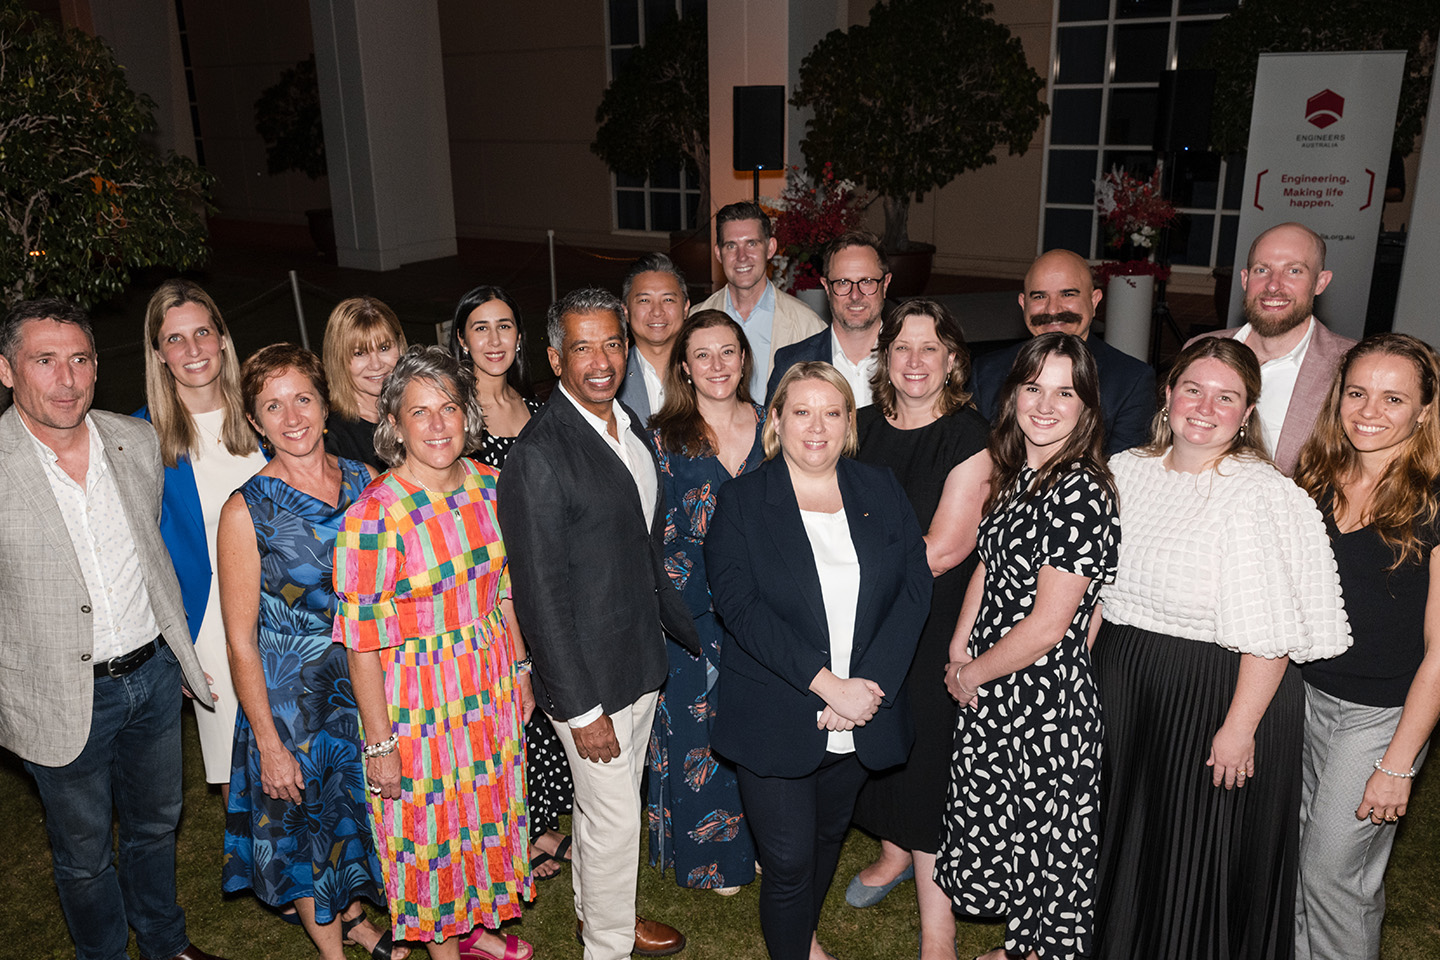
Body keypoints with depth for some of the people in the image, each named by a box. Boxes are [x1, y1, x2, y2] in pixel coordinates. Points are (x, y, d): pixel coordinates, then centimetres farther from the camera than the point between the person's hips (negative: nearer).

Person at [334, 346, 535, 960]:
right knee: (430, 827, 13)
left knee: (487, 812, 21)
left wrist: (520, 670, 11)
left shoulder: (486, 486, -4)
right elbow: (362, 642, -18)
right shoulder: (372, 517, -23)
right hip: (418, 695, -5)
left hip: (490, 683, 6)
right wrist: (379, 744, -14)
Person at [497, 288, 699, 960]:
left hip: (643, 659, 8)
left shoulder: (630, 429, 4)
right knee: (613, 819, 8)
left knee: (607, 802, 25)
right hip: (589, 677, -8)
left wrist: (692, 633, 17)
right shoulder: (538, 455, -23)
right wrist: (581, 708, -19)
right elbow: (541, 595, -21)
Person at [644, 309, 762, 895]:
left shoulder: (768, 427, 1)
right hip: (697, 617, -3)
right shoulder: (664, 437, -8)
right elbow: (662, 538, -7)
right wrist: (720, 590, -11)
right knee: (701, 732, 9)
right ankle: (711, 853, 30)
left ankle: (761, 841, 36)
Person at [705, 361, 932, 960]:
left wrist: (870, 684, -16)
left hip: (861, 718, 4)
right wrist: (827, 684, -23)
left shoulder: (881, 491, 3)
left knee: (829, 836, 23)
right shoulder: (741, 501, -6)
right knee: (787, 860, 2)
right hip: (777, 723, -3)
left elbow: (915, 588, -4)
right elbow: (740, 607, -16)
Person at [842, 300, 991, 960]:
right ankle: (894, 853, 45)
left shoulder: (968, 437, -12)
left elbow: (946, 548, -16)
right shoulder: (862, 427, 4)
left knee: (924, 754, -1)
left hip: (932, 626, -5)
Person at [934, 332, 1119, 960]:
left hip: (1045, 698, -8)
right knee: (1000, 823, 22)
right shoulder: (1016, 472, 4)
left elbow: (1048, 625, -22)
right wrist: (959, 654, 1)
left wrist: (972, 674, -9)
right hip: (992, 693, 8)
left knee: (1047, 836, 11)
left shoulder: (1080, 491, -22)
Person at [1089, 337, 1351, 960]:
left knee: (1196, 856, 9)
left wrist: (1240, 727, -20)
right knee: (1123, 838, 22)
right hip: (1118, 685, 6)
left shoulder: (1258, 495, -18)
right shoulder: (1127, 472, 2)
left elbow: (1268, 636, -20)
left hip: (1216, 693, -6)